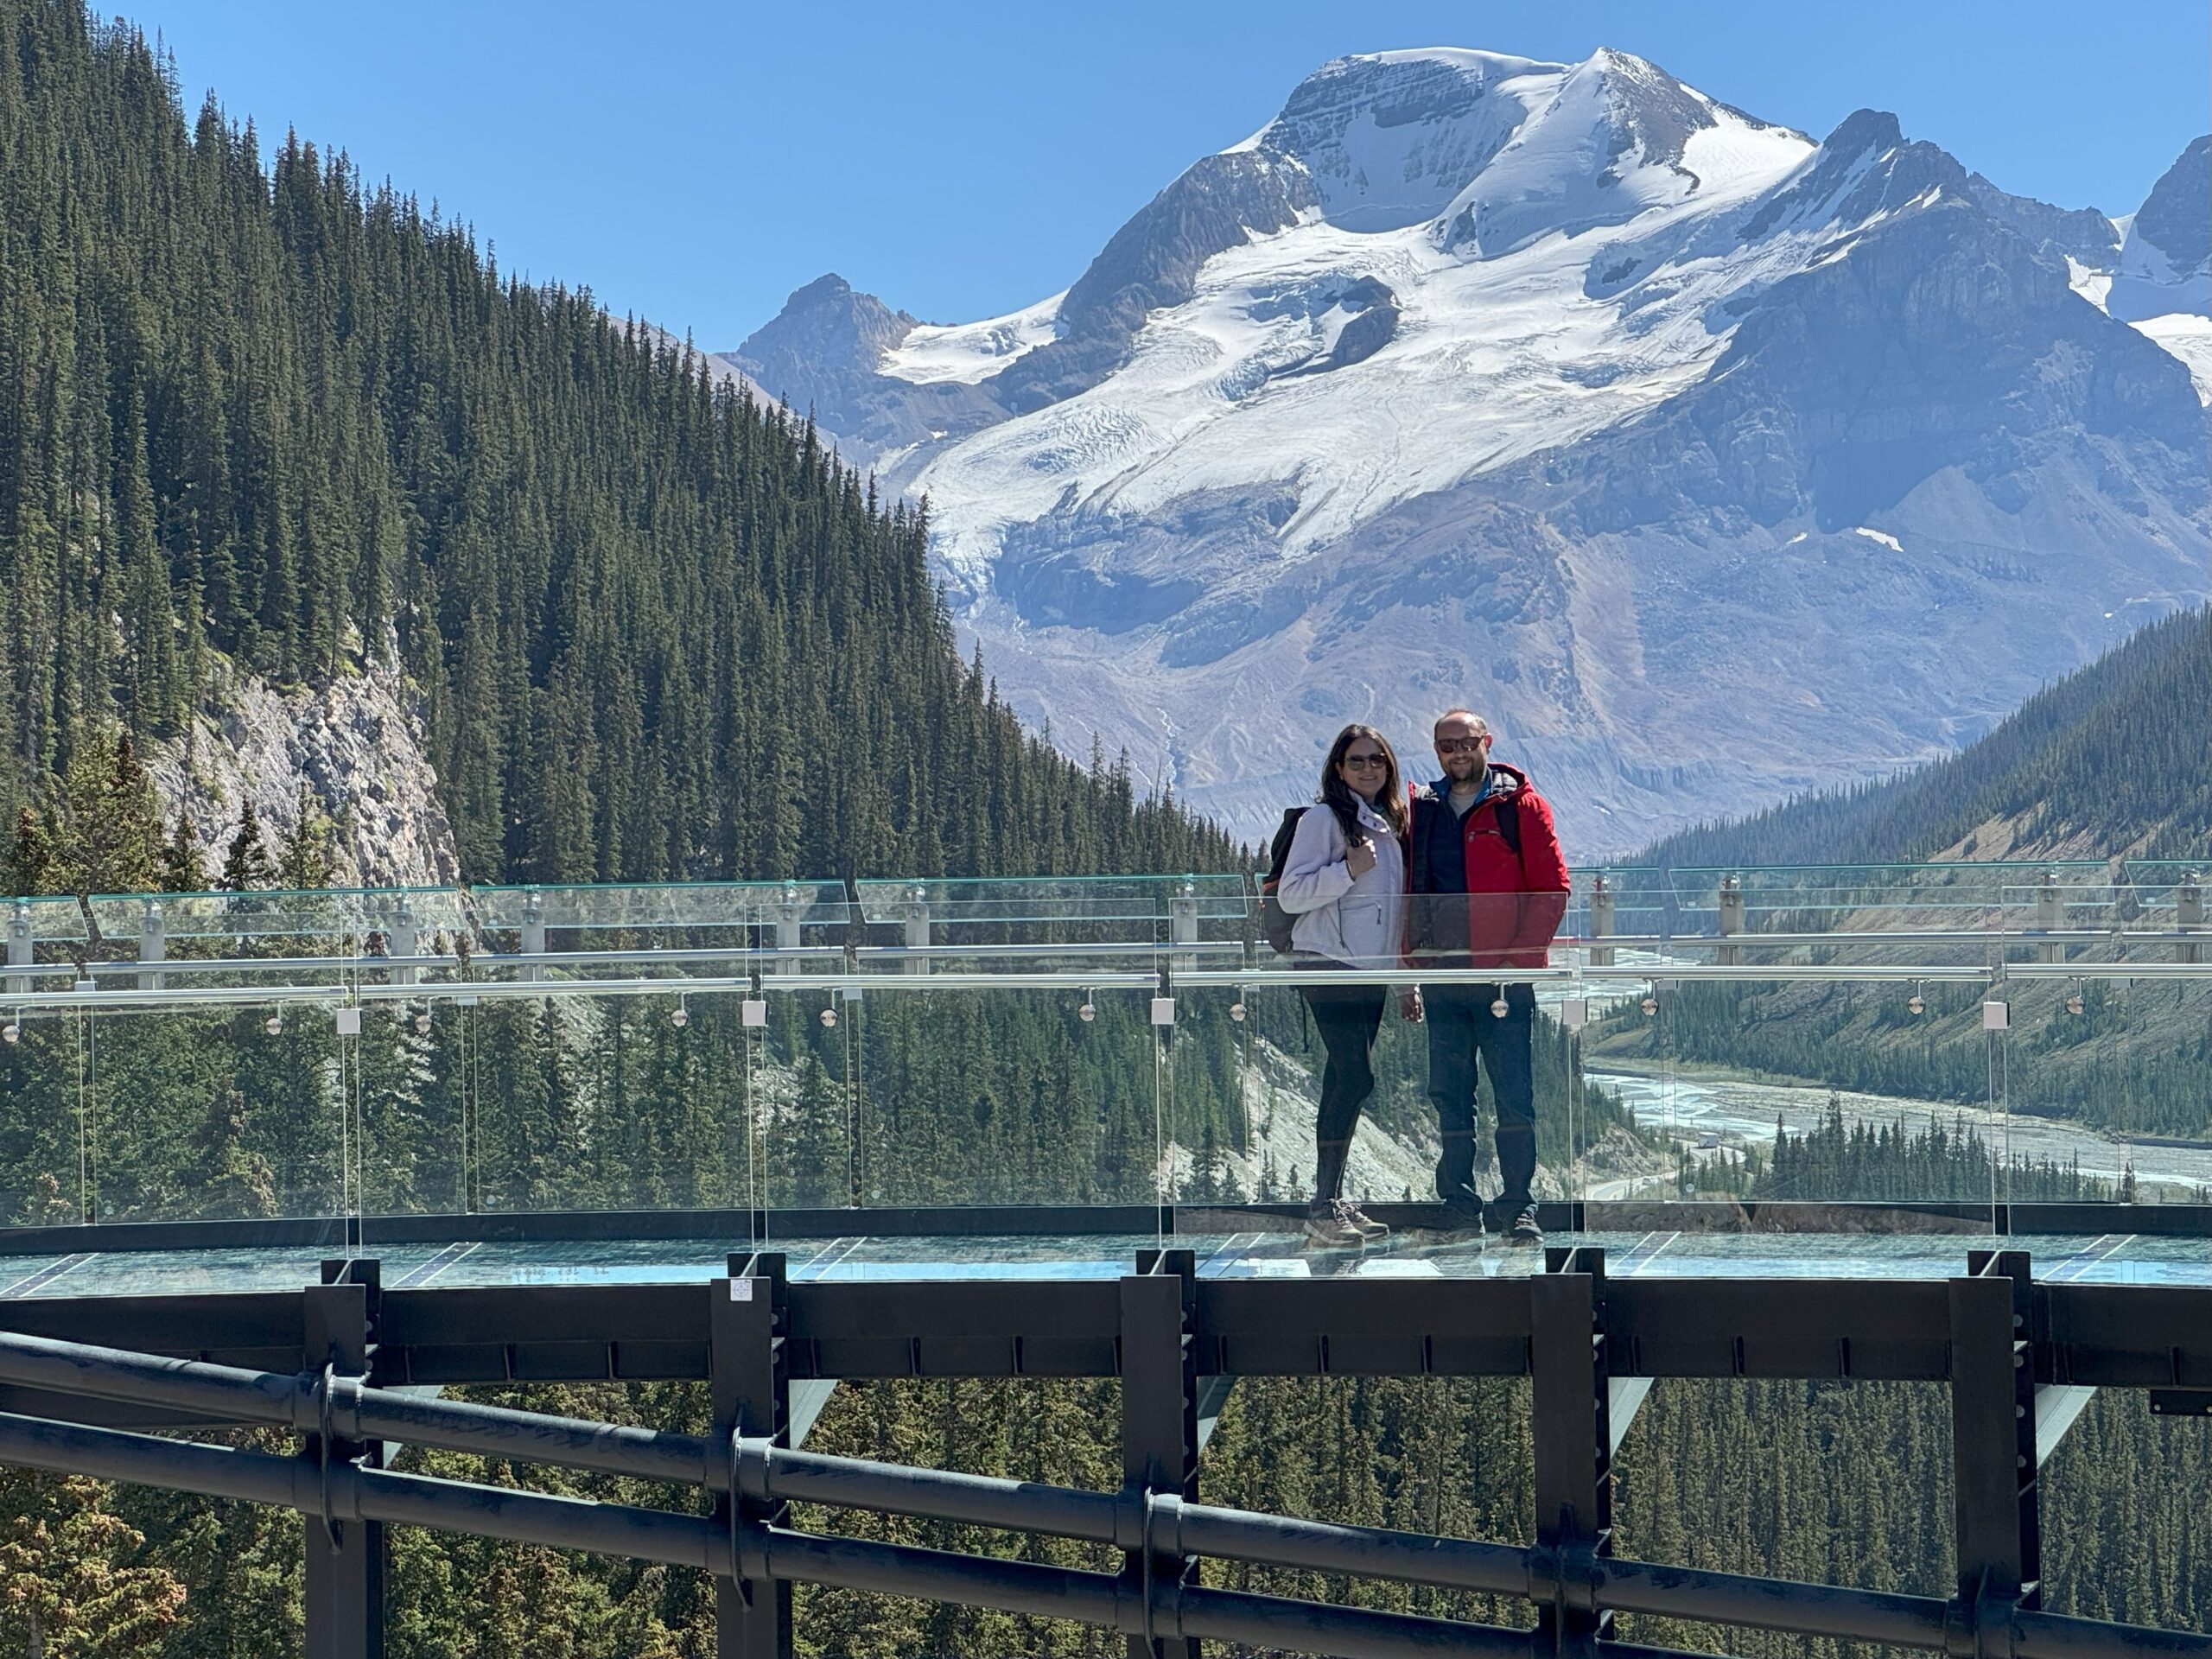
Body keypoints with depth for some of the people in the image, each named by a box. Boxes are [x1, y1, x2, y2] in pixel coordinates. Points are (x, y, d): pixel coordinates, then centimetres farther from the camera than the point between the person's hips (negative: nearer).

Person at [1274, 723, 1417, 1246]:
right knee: (1355, 1076, -16)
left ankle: (1334, 1201, 11)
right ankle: (1323, 1206, -14)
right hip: (1330, 965, -7)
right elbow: (1290, 893, -12)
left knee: (1346, 1082, 8)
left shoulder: (1389, 825, 18)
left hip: (1372, 969, 7)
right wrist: (1349, 870, -21)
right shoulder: (1323, 819, -5)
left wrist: (1403, 972, 18)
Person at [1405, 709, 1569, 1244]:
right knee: (1449, 1097, 6)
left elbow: (1551, 889, -3)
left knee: (1514, 1097, -4)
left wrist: (1520, 957, -10)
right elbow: (1409, 891, 19)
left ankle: (1517, 1208, 0)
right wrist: (1412, 956, 8)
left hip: (1503, 979, -4)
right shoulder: (1421, 810, 13)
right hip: (1441, 976, 4)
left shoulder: (1519, 805, 1)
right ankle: (1459, 1207, 12)